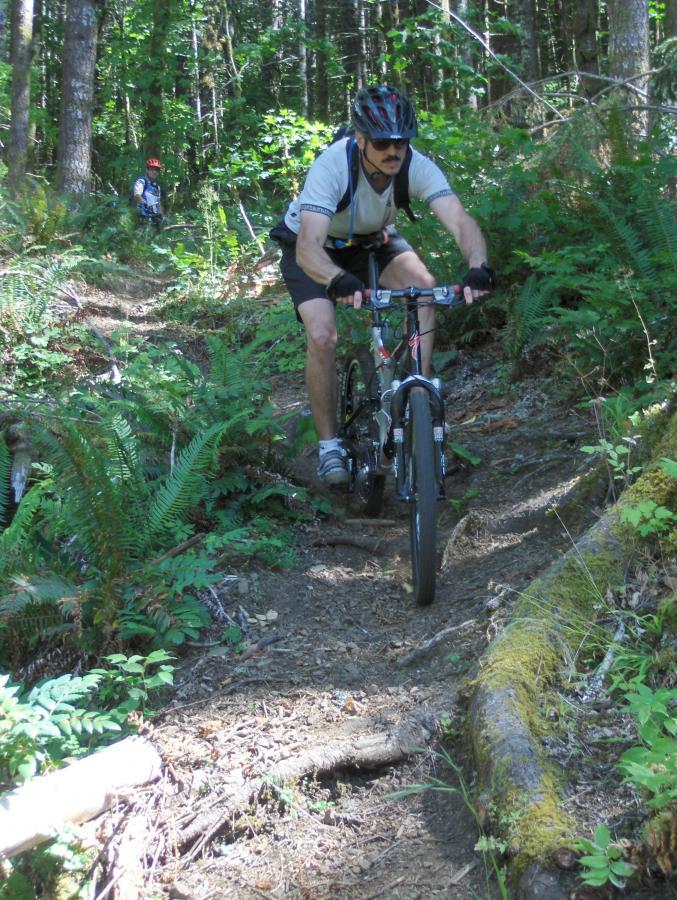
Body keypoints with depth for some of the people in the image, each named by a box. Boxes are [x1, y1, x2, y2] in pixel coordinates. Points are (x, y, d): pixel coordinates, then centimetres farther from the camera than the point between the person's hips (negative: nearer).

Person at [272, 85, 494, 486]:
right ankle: (329, 444, -5)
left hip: (372, 240, 4)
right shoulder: (332, 166, -37)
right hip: (315, 248, -3)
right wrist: (338, 281, -68)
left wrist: (478, 266, -60)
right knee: (323, 335, -23)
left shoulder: (417, 166, -28)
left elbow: (461, 220, -39)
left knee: (424, 285, -23)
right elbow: (308, 247, -47)